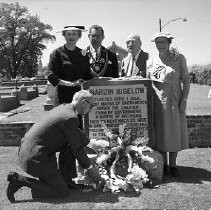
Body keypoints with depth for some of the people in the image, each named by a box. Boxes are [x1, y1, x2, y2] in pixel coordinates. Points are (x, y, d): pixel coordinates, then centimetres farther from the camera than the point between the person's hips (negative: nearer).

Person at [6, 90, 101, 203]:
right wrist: (89, 167, 5)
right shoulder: (71, 118, -18)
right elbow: (77, 148, -10)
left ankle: (69, 179, 14)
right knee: (62, 192, 0)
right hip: (35, 158, -10)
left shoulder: (62, 107, 10)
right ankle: (20, 180, -4)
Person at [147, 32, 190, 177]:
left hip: (175, 101, -1)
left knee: (175, 131, 5)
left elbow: (186, 80, 1)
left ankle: (173, 165, 20)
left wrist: (184, 100, -8)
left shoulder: (179, 58, 1)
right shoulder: (151, 62, 5)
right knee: (160, 132, 6)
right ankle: (164, 164, 21)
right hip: (158, 101, 1)